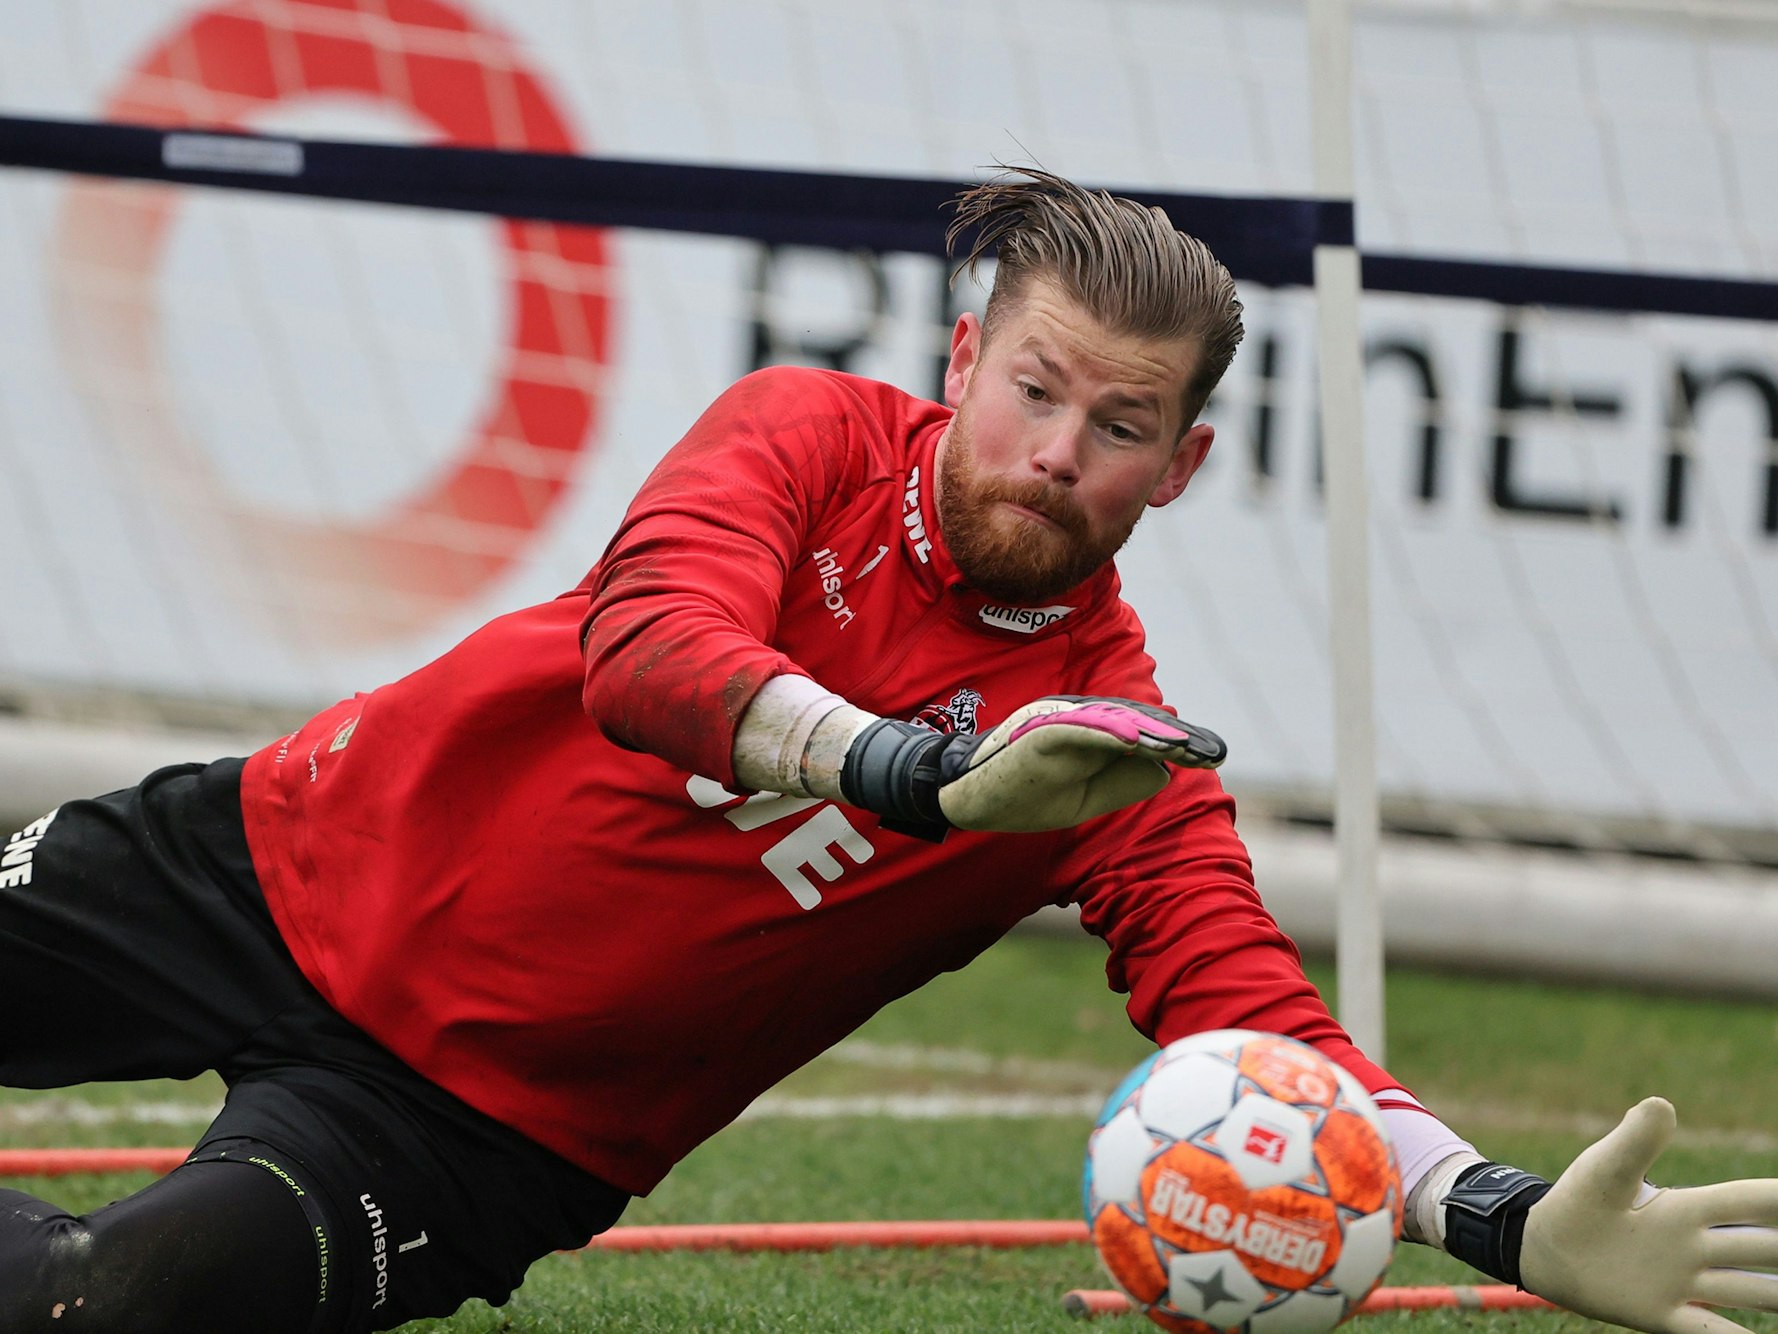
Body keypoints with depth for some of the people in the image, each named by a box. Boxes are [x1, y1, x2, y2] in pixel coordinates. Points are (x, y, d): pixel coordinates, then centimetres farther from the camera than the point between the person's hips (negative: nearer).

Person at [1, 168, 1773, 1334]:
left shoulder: (1120, 749, -10)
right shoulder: (813, 435, -9)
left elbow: (1247, 1010, -20)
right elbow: (647, 643, -27)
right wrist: (941, 781, -44)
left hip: (473, 1122, -2)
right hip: (301, 867, 2)